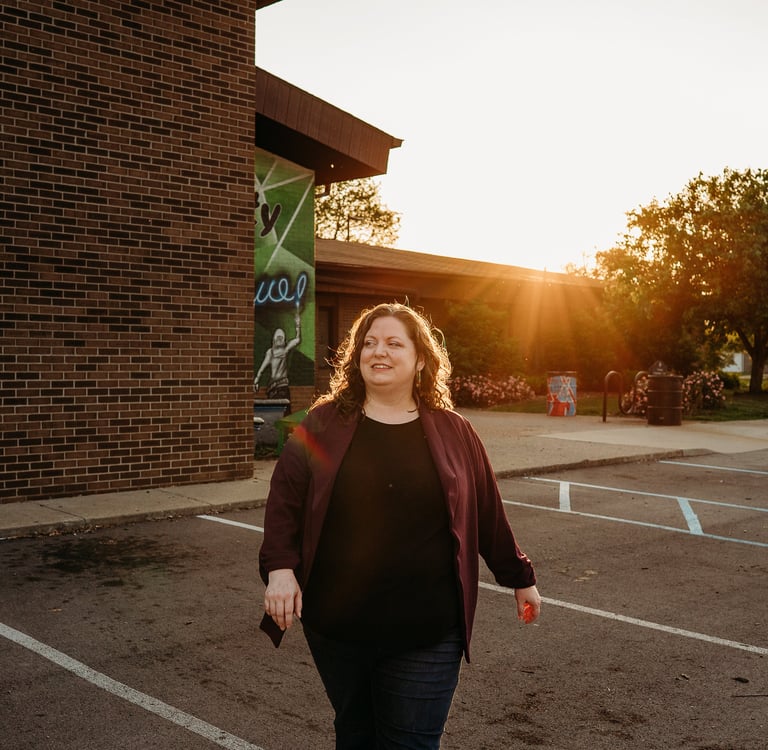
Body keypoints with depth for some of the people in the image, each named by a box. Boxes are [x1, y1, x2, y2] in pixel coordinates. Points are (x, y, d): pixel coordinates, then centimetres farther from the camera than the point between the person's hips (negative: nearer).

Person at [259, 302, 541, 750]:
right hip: (336, 625, 1)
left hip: (426, 634, -1)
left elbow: (487, 513, 8)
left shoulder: (452, 432, 1)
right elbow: (285, 500, -2)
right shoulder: (324, 425, -1)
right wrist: (281, 567, -15)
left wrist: (520, 577, 14)